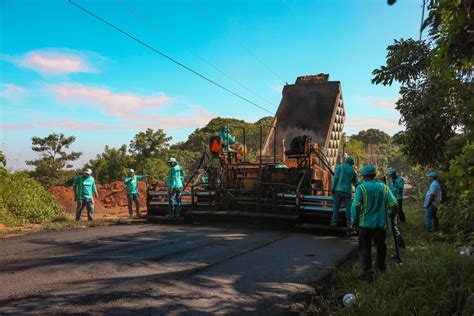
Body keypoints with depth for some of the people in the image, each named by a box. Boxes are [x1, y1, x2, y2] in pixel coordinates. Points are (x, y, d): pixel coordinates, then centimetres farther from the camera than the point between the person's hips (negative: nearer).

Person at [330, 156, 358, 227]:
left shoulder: (339, 167, 5)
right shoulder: (352, 171, 12)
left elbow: (335, 177, -7)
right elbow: (355, 183, 19)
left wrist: (332, 188, -8)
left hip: (338, 190, -1)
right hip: (347, 191, 1)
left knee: (336, 206, 3)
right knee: (348, 207, 5)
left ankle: (334, 221, 0)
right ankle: (349, 223, 2)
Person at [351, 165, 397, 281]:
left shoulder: (361, 187, -10)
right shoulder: (383, 187, 1)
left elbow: (355, 206, -18)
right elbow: (393, 203, -3)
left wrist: (354, 221, -7)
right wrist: (389, 214, 16)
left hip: (365, 223, -4)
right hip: (381, 223, 4)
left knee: (365, 249, 4)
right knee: (381, 246, 23)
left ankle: (367, 272, -5)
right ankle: (381, 266, 42)